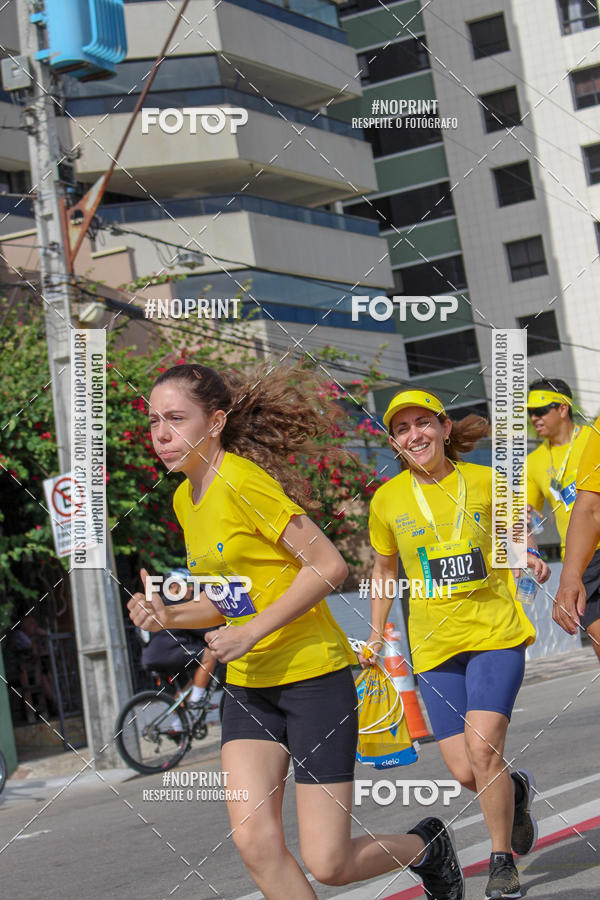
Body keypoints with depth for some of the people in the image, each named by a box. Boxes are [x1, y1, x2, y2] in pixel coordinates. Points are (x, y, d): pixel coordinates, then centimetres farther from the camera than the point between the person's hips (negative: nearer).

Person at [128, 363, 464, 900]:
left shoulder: (243, 481, -17)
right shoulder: (186, 499, 9)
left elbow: (329, 566, -20)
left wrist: (252, 633, -21)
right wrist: (169, 615, 0)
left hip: (315, 678, -7)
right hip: (248, 687, 7)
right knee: (254, 841, -9)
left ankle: (426, 845, 27)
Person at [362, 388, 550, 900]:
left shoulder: (485, 481, -1)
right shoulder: (387, 500, 2)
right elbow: (385, 569, 18)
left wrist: (531, 557, -6)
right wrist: (377, 632, 12)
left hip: (496, 632, -2)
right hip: (435, 645, 2)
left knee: (483, 748, -17)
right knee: (464, 772, -4)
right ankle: (515, 791, 32)